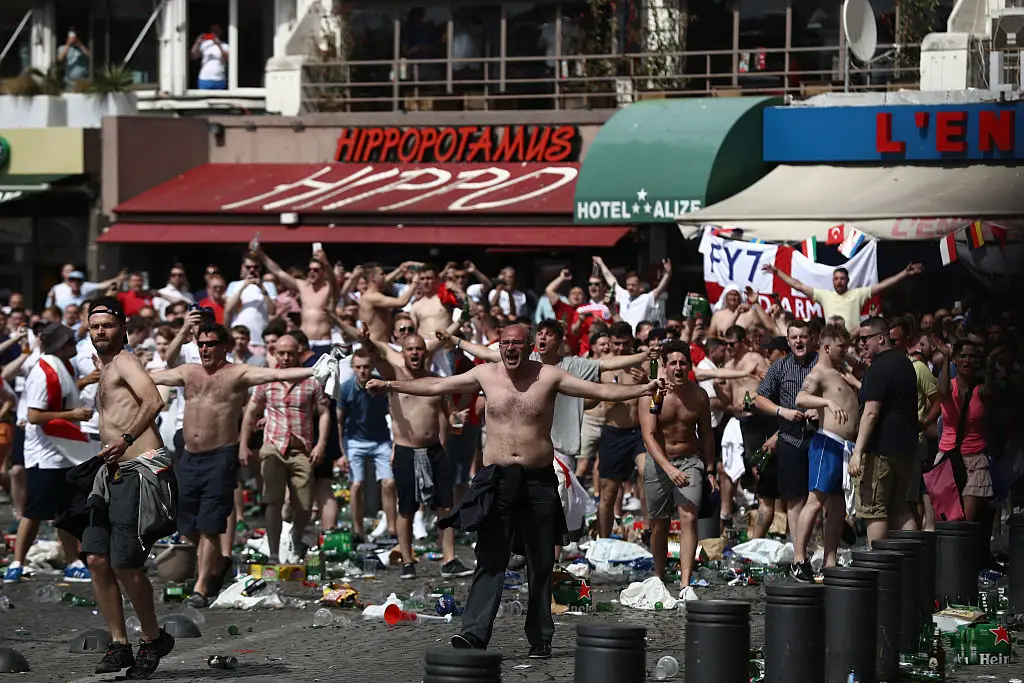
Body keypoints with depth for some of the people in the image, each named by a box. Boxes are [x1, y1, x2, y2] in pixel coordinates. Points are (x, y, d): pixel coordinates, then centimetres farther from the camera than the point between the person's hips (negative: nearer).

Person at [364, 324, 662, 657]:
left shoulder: (548, 376, 1)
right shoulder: (486, 374, 6)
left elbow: (599, 390, -1)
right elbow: (436, 386, 12)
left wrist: (642, 390, -12)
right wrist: (392, 385, 10)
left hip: (539, 480, 0)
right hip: (498, 479, 0)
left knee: (541, 563, 6)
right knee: (490, 559, -10)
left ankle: (540, 638, 14)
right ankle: (475, 632, -18)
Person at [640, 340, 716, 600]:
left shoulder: (699, 395, -2)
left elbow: (706, 434, 10)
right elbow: (649, 435, -19)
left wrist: (710, 471, 9)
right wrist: (669, 468, -31)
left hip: (690, 461, 1)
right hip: (659, 462, -1)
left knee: (689, 518, -16)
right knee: (659, 524, 10)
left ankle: (685, 585, -21)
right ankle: (659, 580, 29)